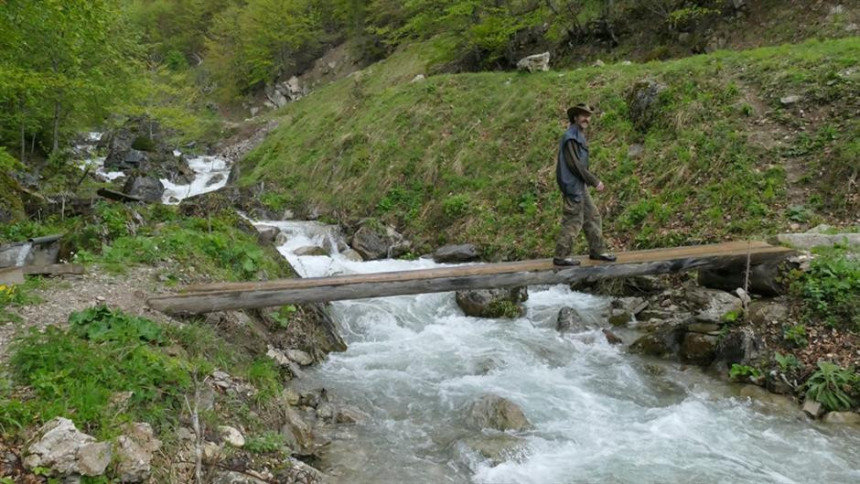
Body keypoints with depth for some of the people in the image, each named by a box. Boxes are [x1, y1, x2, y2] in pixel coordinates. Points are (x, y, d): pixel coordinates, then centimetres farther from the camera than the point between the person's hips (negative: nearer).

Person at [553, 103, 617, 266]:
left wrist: (591, 181, 16)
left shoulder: (579, 136, 16)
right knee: (573, 221, -5)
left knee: (592, 216, 14)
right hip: (572, 185, -10)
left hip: (580, 185, 10)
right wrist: (595, 182, -16)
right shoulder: (571, 137, -15)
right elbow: (574, 164, -20)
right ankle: (561, 256, 2)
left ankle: (597, 250, 23)